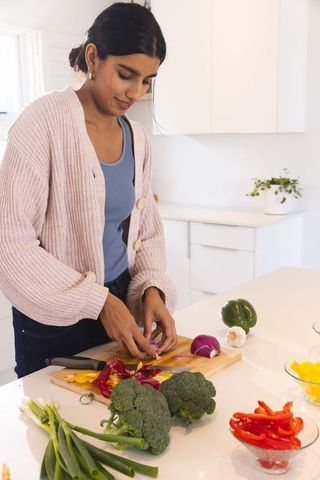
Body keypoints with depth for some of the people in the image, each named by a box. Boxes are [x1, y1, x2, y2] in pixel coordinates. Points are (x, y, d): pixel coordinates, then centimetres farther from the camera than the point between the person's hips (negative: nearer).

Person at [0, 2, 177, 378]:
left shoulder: (136, 138, 3)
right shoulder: (44, 122, -16)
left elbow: (147, 231, 9)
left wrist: (152, 288, -9)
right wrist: (100, 302, -22)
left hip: (119, 309, 6)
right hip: (53, 324, -5)